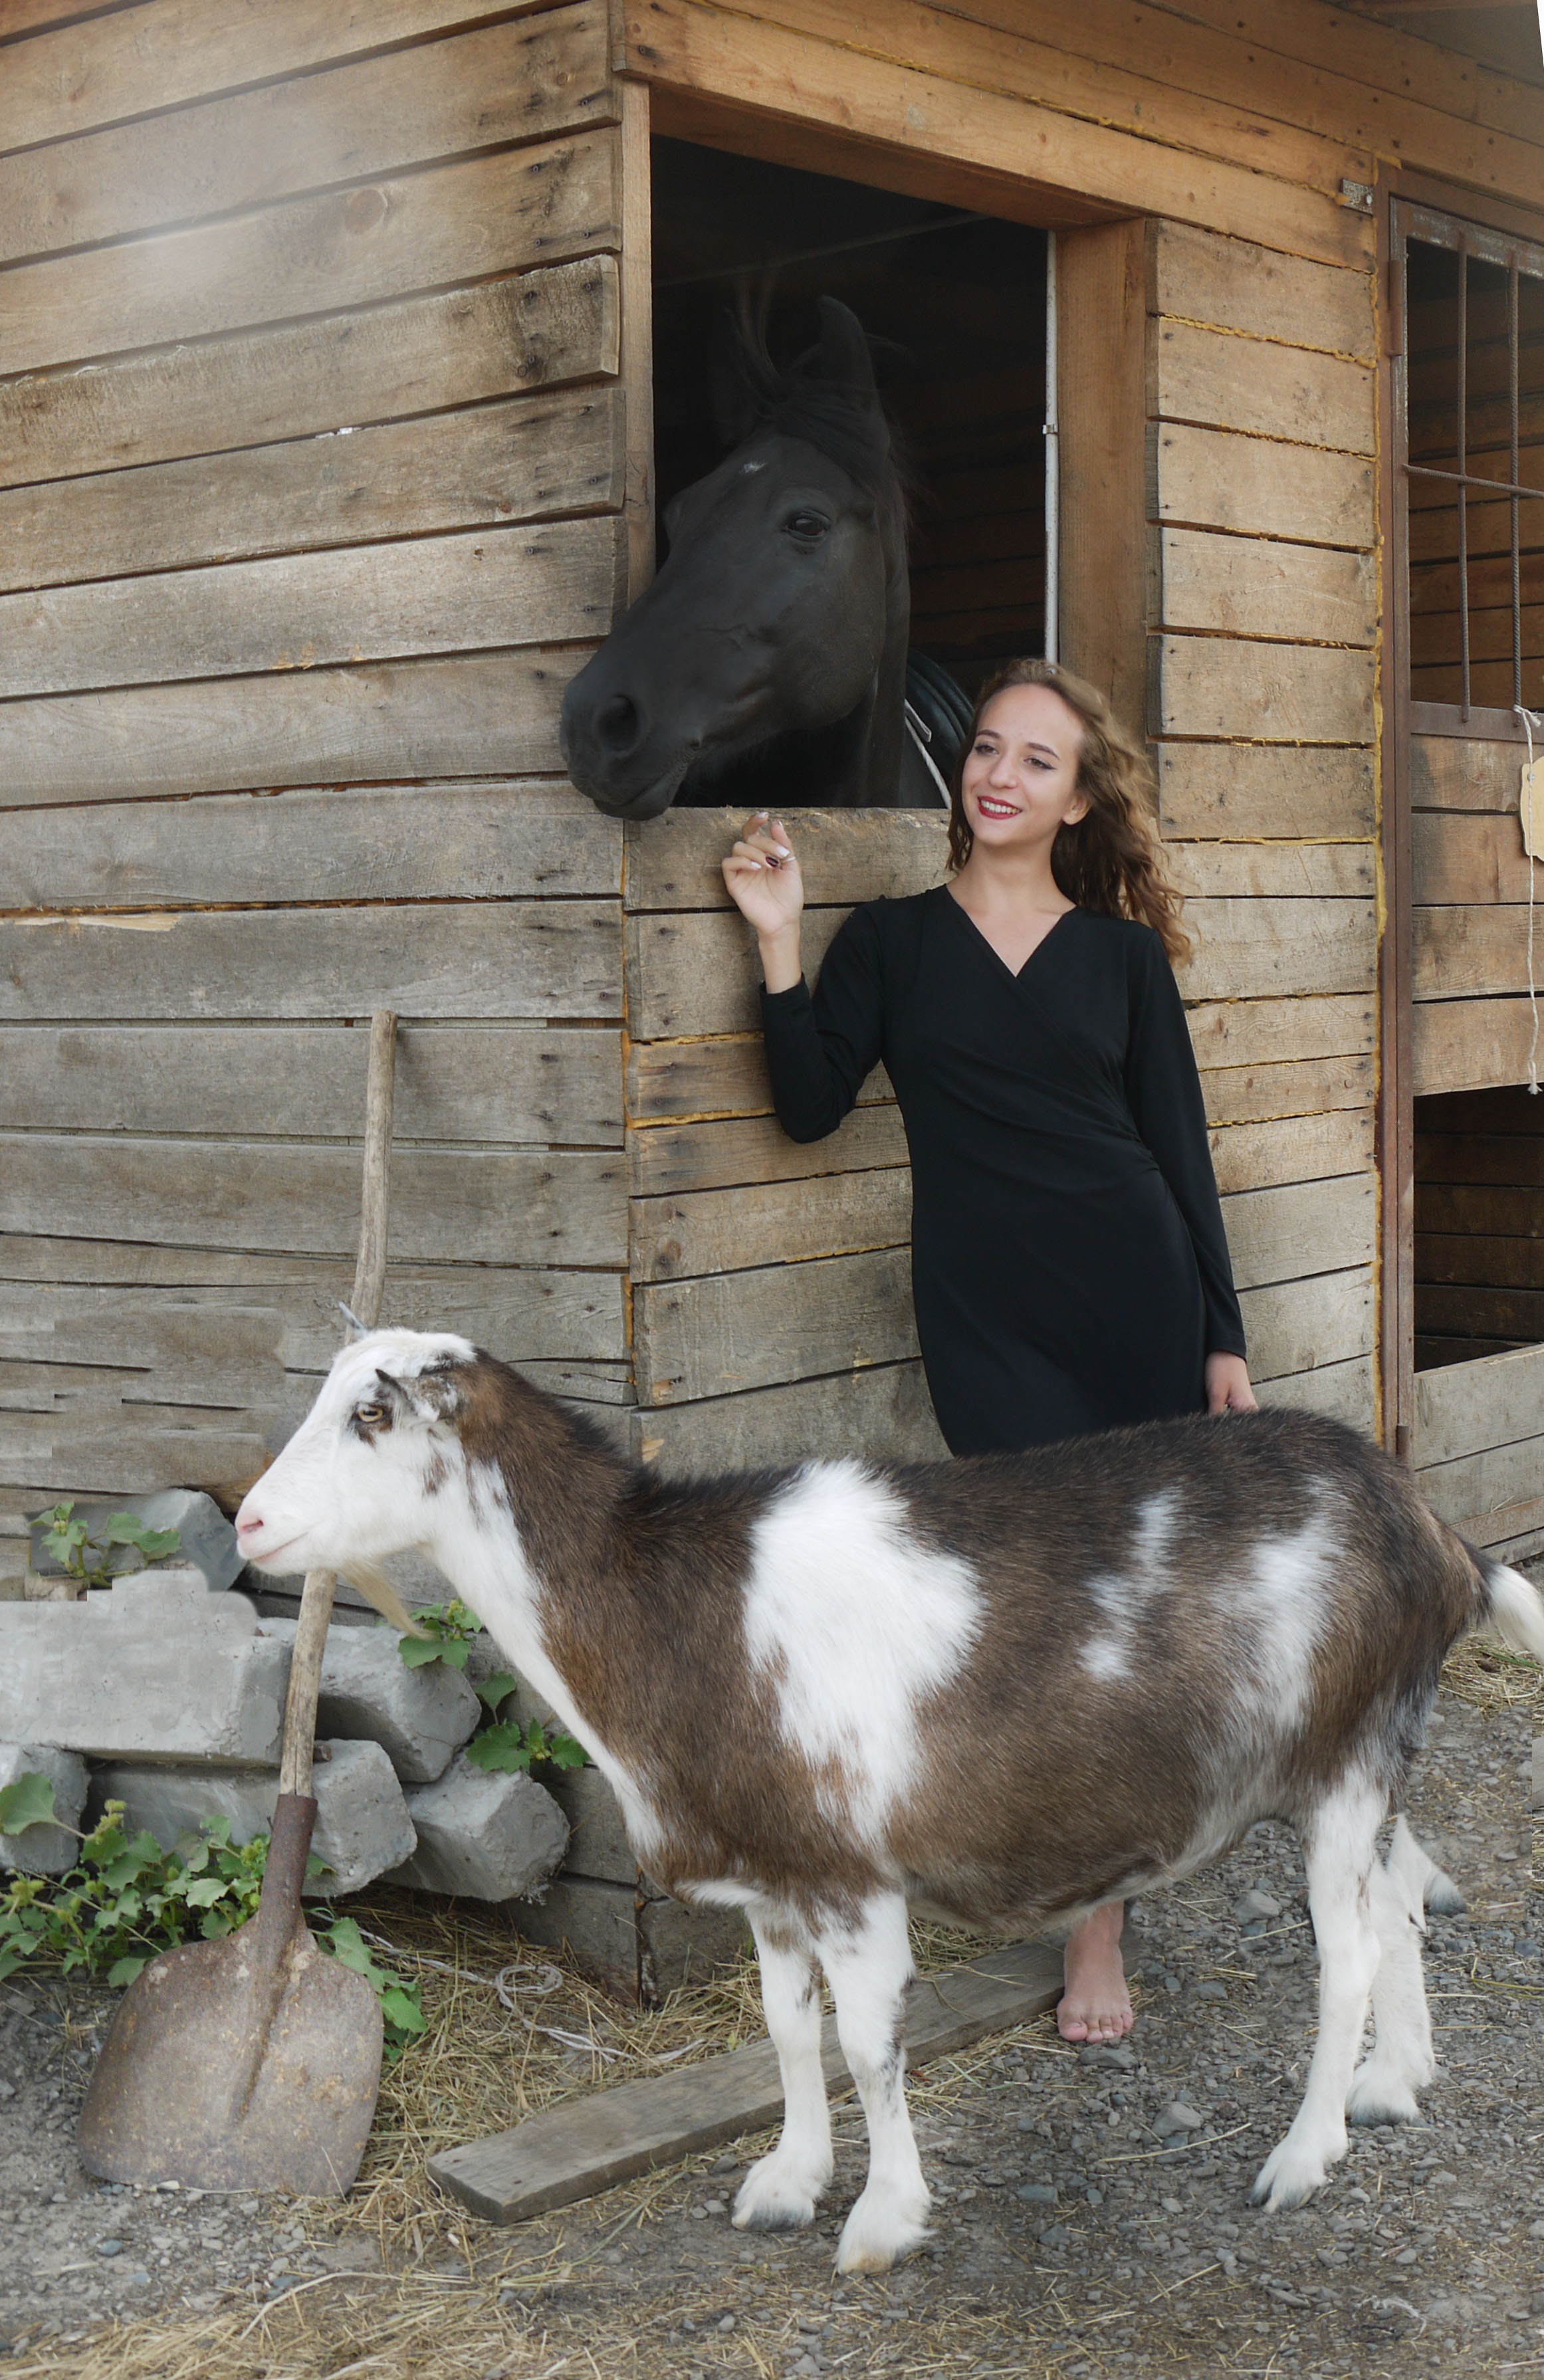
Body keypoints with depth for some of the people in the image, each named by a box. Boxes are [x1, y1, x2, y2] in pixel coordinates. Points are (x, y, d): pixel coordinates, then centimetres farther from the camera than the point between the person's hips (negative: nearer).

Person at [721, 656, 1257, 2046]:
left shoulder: (1124, 955, 8)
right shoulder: (894, 942, 7)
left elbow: (1182, 1150, 9)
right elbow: (809, 1107, -1)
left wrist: (1224, 1337, 6)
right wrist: (780, 943, -8)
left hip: (1137, 1301, 1)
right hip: (985, 1318, -1)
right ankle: (1097, 1924, 10)